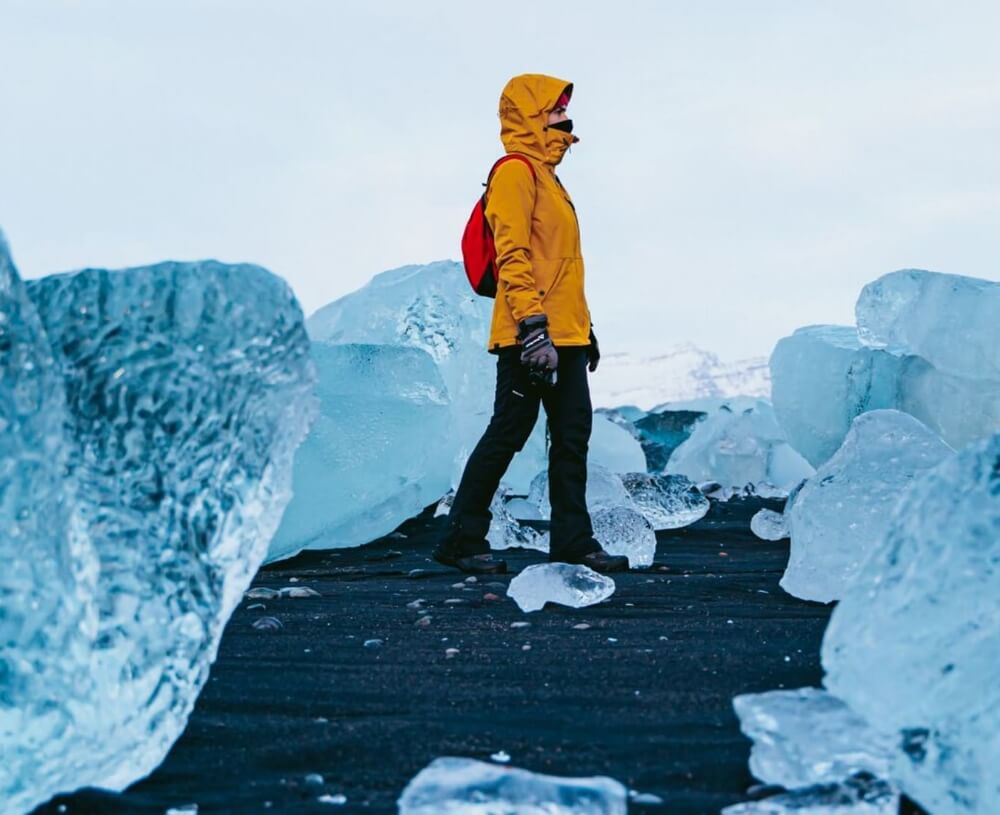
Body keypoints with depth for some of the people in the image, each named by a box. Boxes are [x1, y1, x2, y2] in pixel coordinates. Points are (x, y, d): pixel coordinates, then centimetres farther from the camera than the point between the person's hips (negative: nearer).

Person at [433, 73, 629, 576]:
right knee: (508, 433, -5)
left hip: (564, 337, 10)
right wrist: (533, 326, -25)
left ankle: (572, 541, 12)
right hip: (532, 338, -10)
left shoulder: (546, 176, 22)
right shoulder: (515, 172, -8)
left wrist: (583, 328, 23)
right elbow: (512, 255, -18)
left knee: (572, 437, 7)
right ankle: (460, 539, 4)